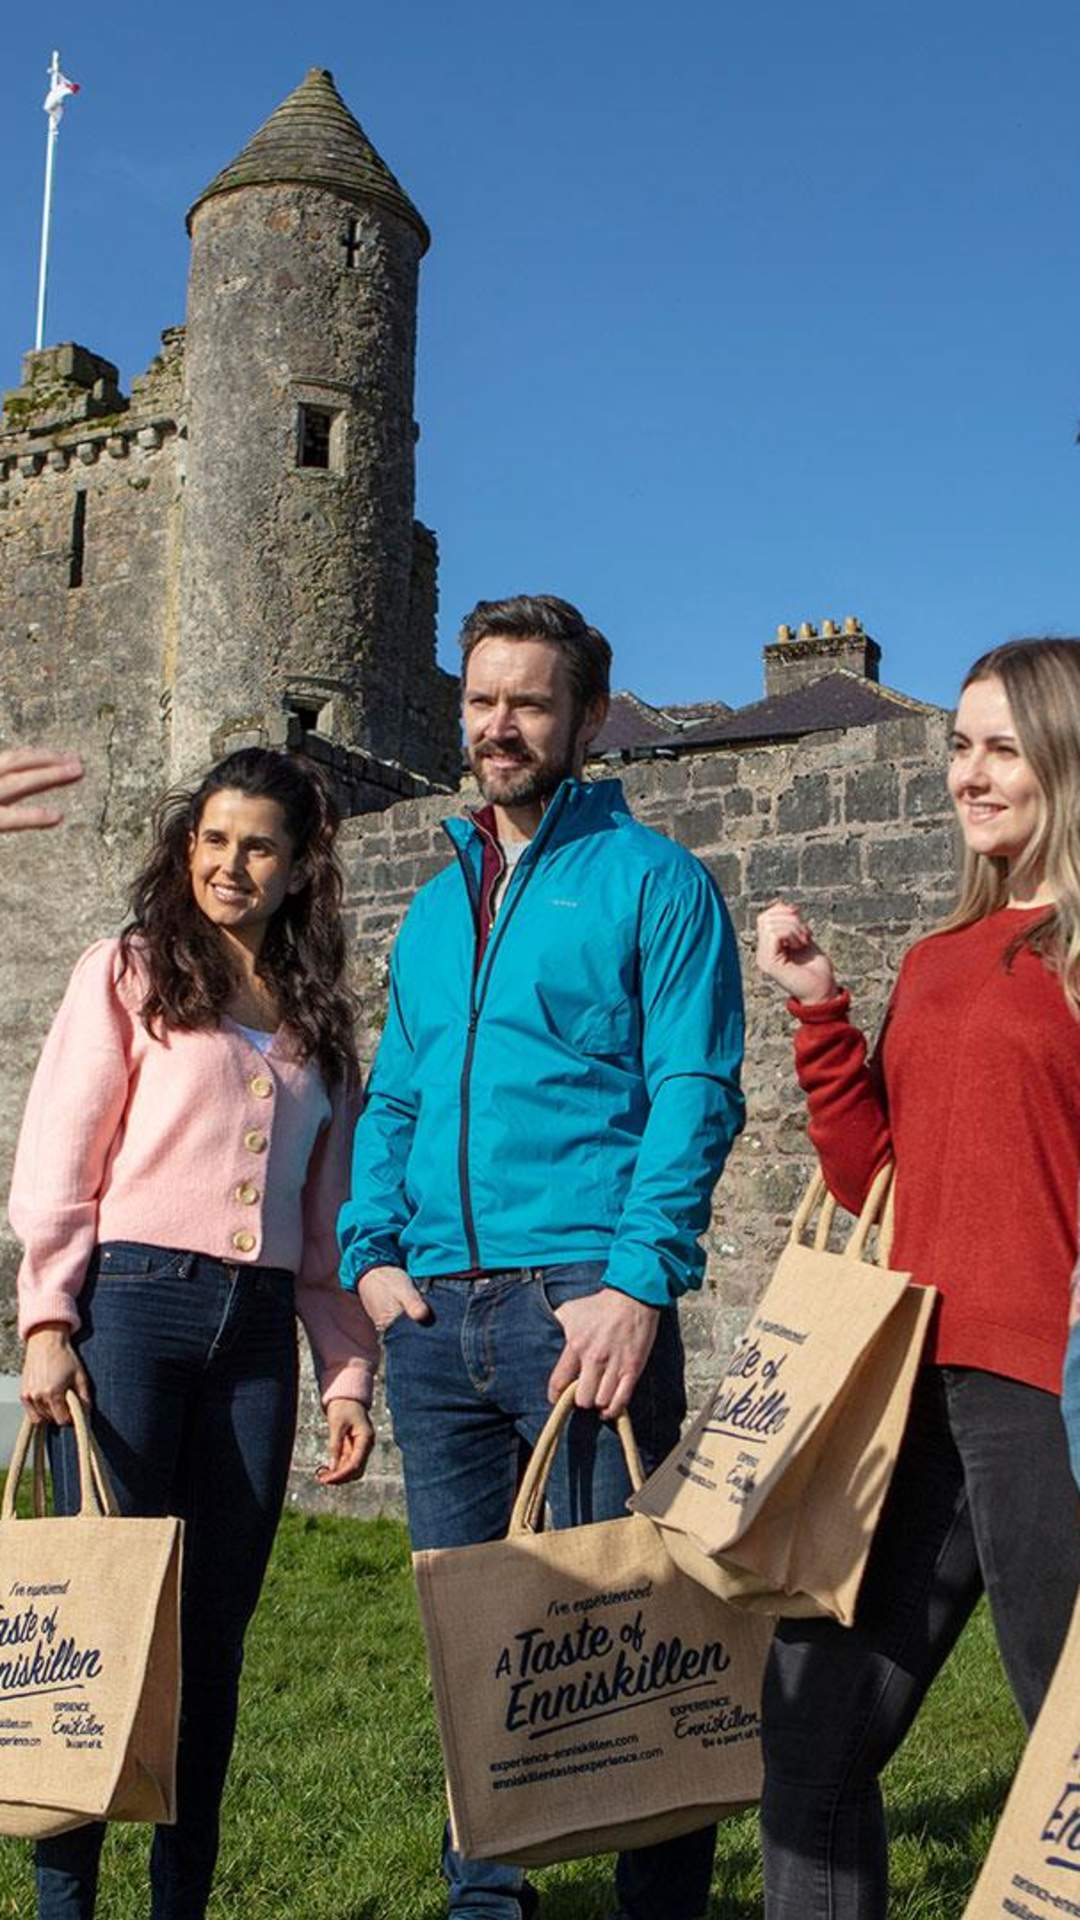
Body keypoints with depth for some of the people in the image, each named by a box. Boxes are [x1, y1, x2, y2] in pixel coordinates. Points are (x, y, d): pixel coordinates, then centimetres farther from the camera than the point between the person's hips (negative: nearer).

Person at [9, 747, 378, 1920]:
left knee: (214, 1626, 8)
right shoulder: (131, 972, 5)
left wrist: (348, 1374, 10)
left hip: (257, 1330, 4)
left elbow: (329, 1219, 15)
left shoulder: (316, 1022, 16)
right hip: (131, 1302, -3)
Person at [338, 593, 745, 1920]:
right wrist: (370, 1253, 4)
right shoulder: (435, 906, 19)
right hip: (434, 1314, 6)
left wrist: (640, 1280, -19)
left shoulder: (649, 879, 0)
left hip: (582, 1301, -6)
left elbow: (694, 1095, -9)